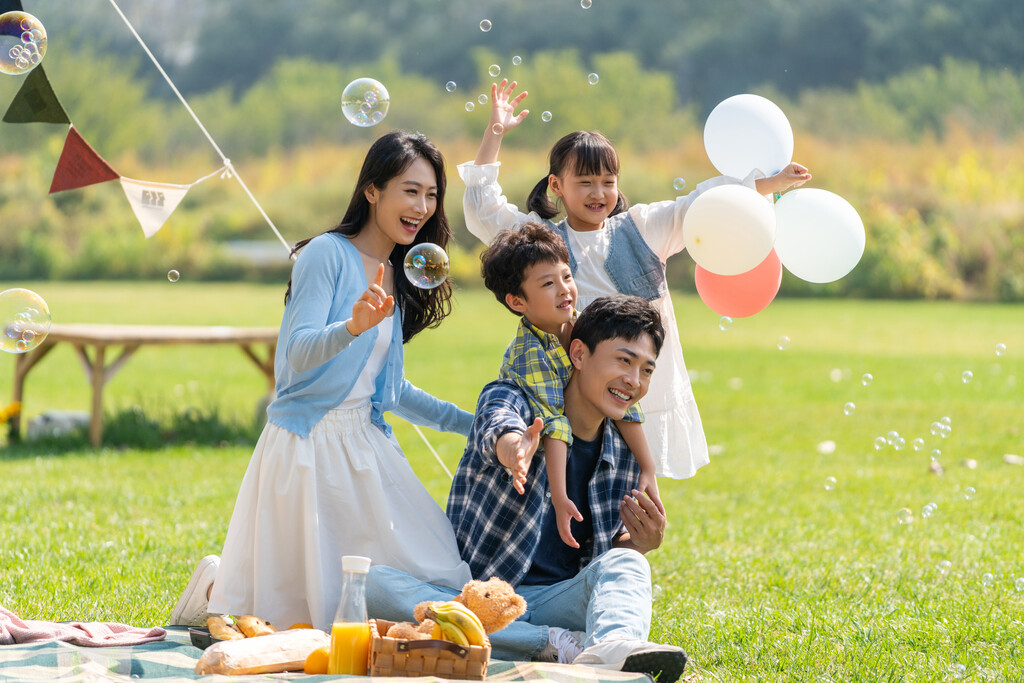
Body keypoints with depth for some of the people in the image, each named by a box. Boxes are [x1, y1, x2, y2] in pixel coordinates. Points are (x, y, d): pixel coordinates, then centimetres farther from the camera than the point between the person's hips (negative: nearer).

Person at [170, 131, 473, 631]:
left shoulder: (395, 279, 14)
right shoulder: (328, 254, -9)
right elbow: (299, 354, -20)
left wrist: (471, 422, 12)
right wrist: (353, 327, -39)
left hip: (366, 448, 7)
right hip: (309, 446, -7)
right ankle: (218, 588, 26)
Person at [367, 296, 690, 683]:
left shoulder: (623, 457, 10)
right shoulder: (511, 399, -2)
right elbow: (498, 427, -28)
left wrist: (640, 543, -5)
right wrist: (514, 447, -55)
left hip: (554, 602, 3)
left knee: (624, 563, -26)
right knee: (372, 585, -32)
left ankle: (609, 650, -60)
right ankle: (557, 644, -37)